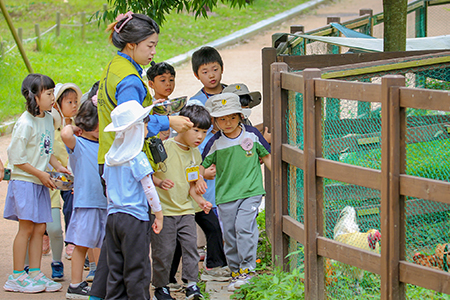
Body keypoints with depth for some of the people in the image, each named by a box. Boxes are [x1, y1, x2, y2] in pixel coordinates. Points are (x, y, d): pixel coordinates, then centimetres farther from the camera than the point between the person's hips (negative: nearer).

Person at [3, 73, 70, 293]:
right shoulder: (25, 123, -16)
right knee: (26, 228, -6)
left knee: (39, 228, 7)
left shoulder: (48, 119, 9)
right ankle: (17, 277, 1)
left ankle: (35, 274, 12)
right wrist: (40, 174, -14)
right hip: (24, 181, -8)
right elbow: (16, 157, -15)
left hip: (41, 183, 8)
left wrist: (58, 167, 8)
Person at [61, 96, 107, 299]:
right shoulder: (77, 143, -9)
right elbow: (65, 134, -31)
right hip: (85, 201, -7)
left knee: (102, 244, 13)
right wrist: (73, 127, -12)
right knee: (82, 244, -2)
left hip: (104, 202, 7)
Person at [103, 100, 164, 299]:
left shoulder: (110, 158, 10)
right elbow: (149, 190, -11)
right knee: (137, 270, -2)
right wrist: (159, 215, -2)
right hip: (135, 219, -7)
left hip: (113, 216, 7)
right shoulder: (138, 159, -11)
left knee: (116, 269, 9)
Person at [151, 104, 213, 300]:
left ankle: (192, 284, 4)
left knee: (191, 245, -3)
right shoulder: (164, 148, -13)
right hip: (163, 210, -5)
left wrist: (200, 200, 5)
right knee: (164, 250, -1)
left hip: (185, 209, 6)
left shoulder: (195, 154, 8)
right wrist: (160, 182, -28)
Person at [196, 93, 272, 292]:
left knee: (243, 227, -17)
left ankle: (248, 268, -7)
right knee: (229, 235, 7)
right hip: (225, 194, 2)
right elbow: (202, 165, 6)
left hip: (250, 192, -2)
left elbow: (266, 156, 10)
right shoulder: (215, 143, -1)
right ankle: (235, 272, 20)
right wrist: (199, 180, -13)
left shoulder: (252, 135, -1)